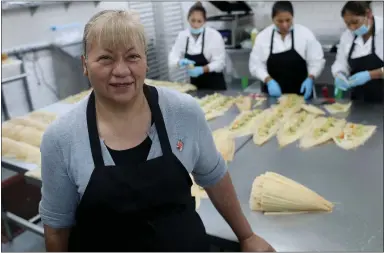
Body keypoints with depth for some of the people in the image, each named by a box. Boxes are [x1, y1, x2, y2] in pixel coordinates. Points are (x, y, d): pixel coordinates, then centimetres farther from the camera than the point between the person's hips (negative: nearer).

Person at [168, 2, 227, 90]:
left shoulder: (214, 35, -15)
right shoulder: (182, 36, -3)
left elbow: (220, 62, -16)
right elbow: (172, 59, -4)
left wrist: (202, 69, -31)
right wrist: (180, 62, -26)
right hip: (195, 84, 4)